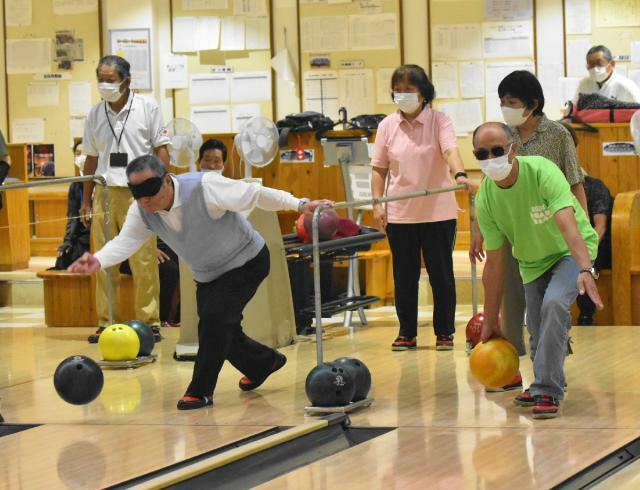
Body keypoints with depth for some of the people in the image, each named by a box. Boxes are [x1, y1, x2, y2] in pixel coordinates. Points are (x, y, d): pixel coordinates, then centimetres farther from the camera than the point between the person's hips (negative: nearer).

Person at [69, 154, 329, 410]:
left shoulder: (204, 187, -33)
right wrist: (99, 260, -43)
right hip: (207, 275, 7)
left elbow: (255, 194, -29)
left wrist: (299, 205, -33)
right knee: (220, 332, 11)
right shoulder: (141, 211, -15)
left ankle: (200, 391, -11)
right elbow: (125, 241, -22)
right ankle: (264, 362, 40)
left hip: (246, 263, -7)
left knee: (214, 317, -23)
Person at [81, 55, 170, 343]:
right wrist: (86, 200, 15)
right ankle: (106, 322, 9)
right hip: (104, 192, 3)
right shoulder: (95, 114, 12)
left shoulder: (148, 108, 3)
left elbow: (160, 150, 3)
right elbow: (91, 159, 17)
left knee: (143, 261, -5)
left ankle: (149, 320, 1)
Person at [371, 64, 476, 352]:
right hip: (399, 214, 3)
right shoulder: (387, 126, 4)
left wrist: (460, 175, -42)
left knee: (441, 274, 4)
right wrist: (377, 204, -1)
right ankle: (407, 333, 19)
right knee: (404, 276, 8)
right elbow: (379, 169, 9)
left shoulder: (439, 121, -5)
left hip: (438, 212, -2)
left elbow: (451, 151, -22)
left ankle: (444, 332, 15)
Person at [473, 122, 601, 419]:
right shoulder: (485, 199, -17)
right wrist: (490, 322, -6)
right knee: (537, 331, 1)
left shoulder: (541, 171, -30)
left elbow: (567, 224, -43)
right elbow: (494, 264, -9)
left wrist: (586, 269, -59)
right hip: (532, 262, 5)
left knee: (554, 303, -28)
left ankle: (547, 391, -20)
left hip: (572, 251, -5)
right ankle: (546, 387, 30)